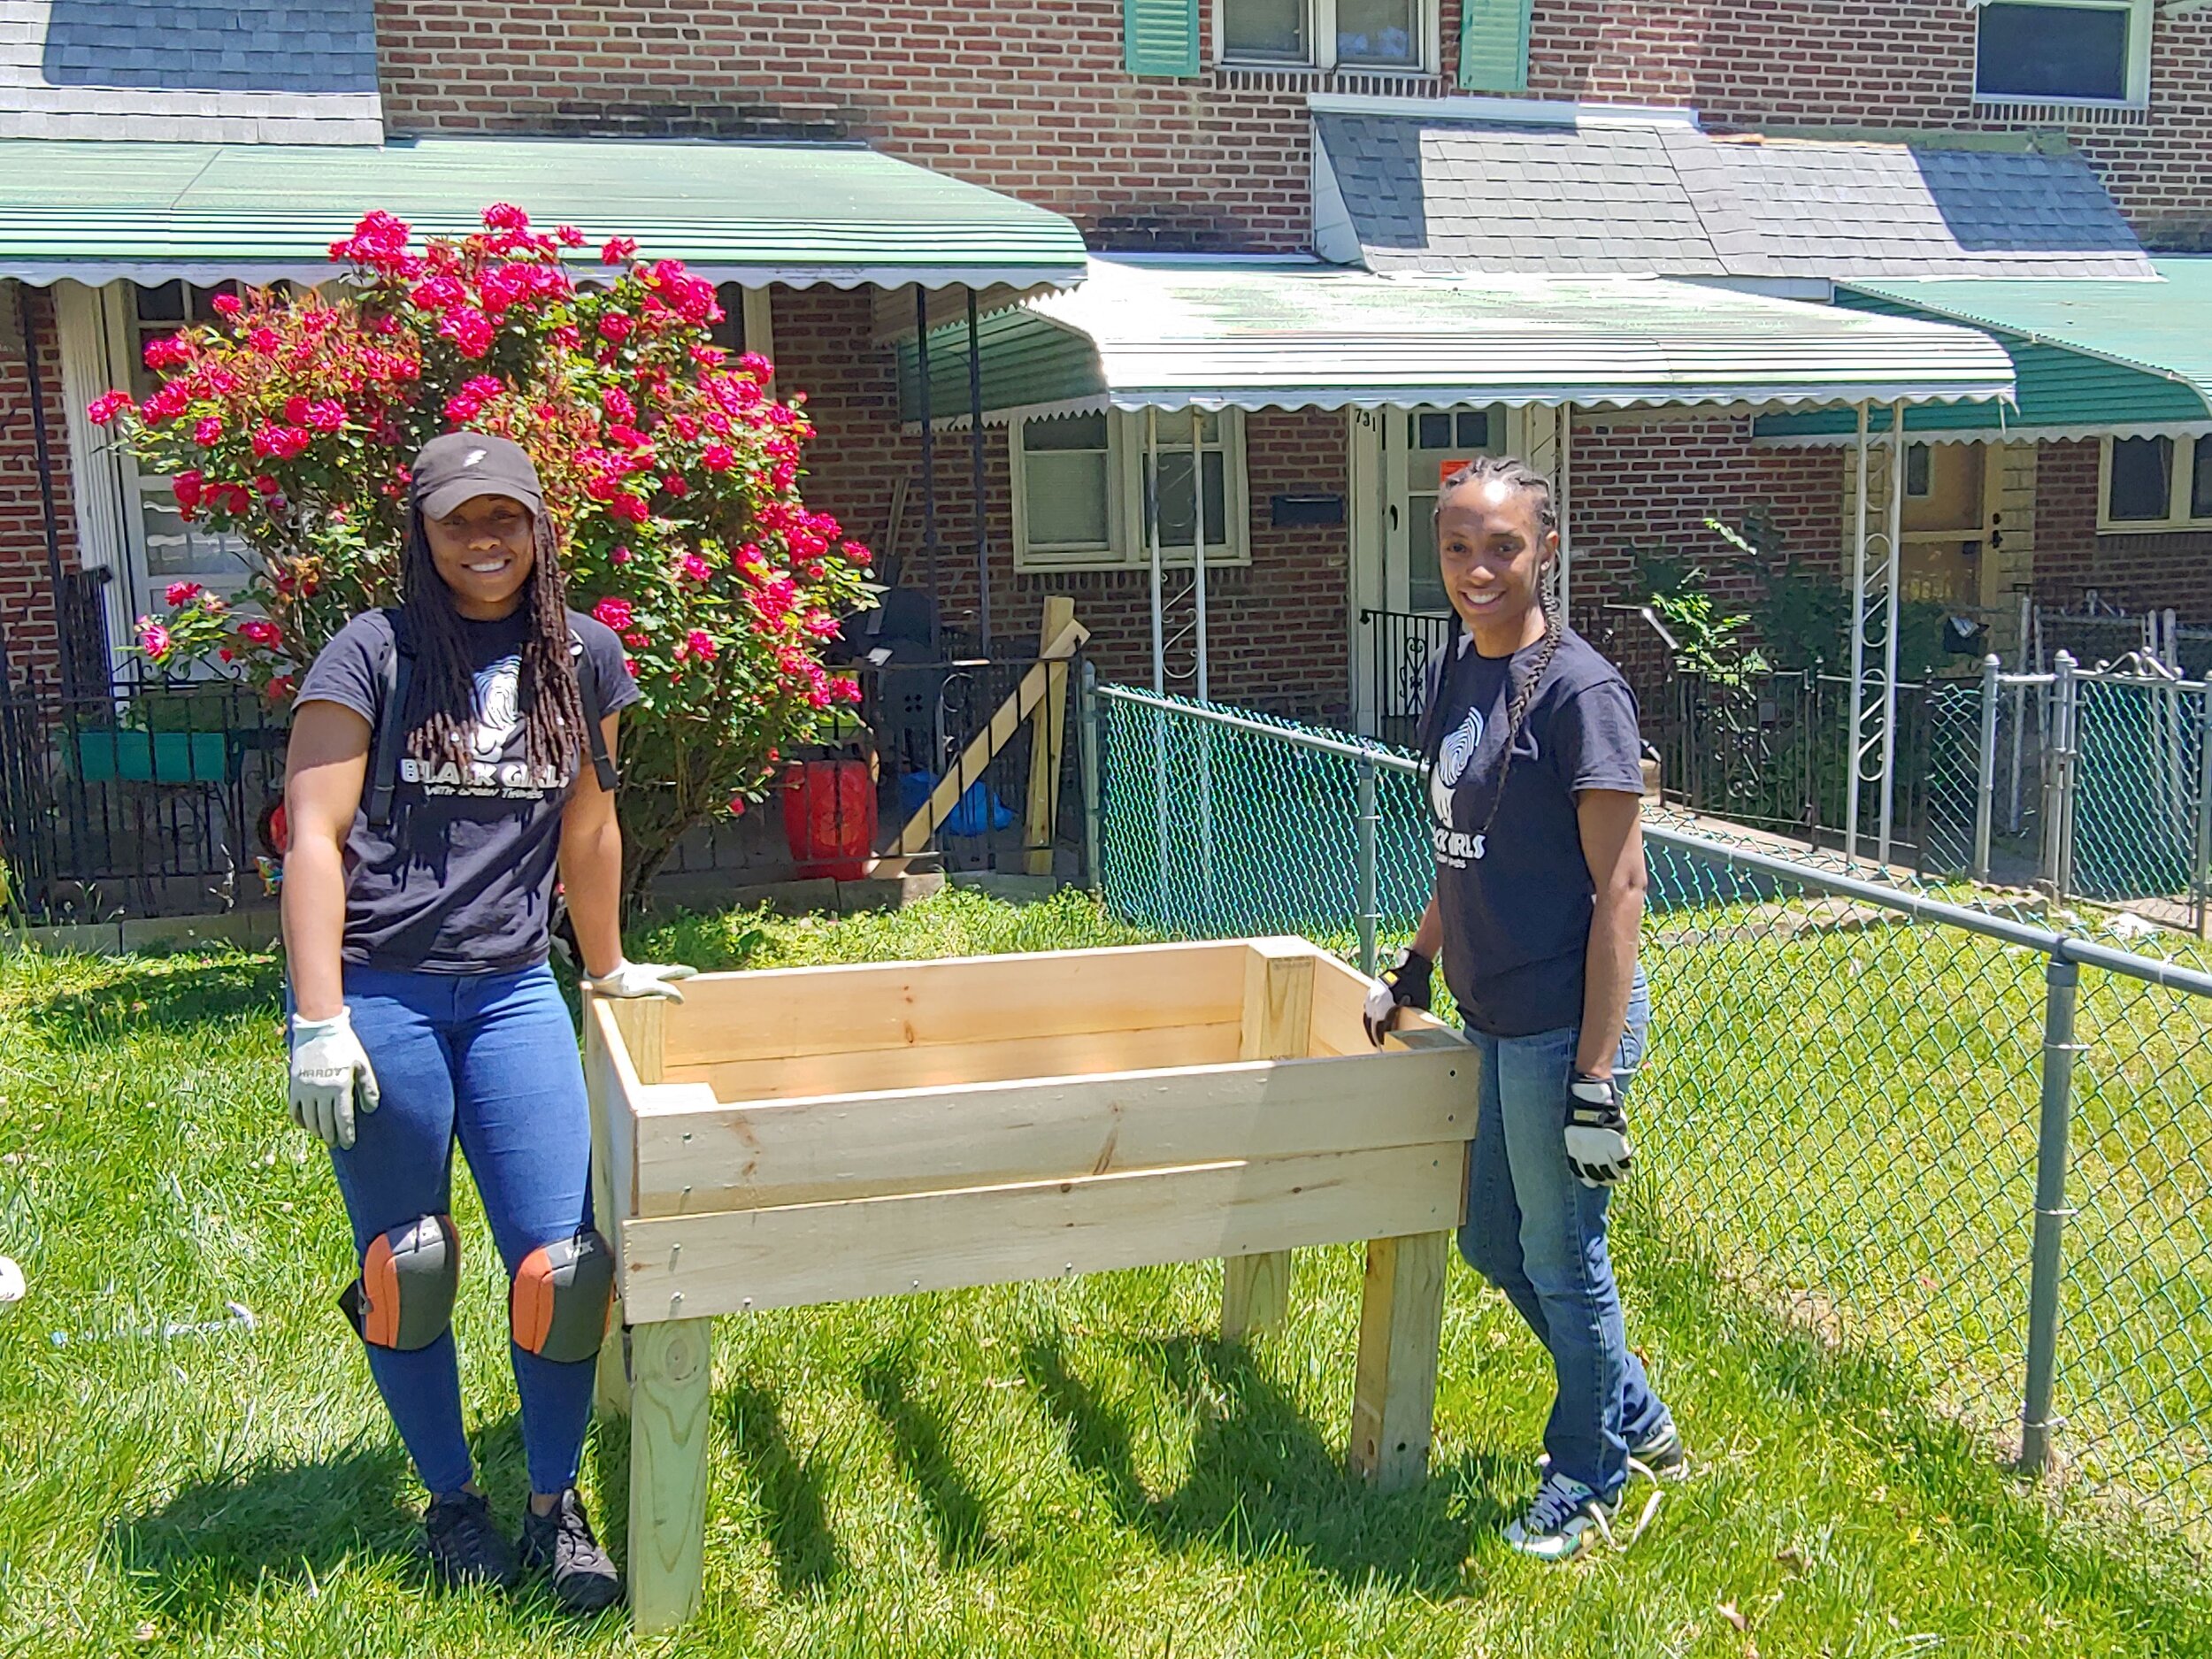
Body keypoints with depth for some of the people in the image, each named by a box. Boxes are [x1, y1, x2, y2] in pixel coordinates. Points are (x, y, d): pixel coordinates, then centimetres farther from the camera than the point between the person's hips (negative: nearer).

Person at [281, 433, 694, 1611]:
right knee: (404, 1264, 8)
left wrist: (608, 968, 26)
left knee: (561, 1260, -1)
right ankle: (450, 1503, 27)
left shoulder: (582, 661, 8)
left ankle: (556, 1504, 20)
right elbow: (314, 836, -6)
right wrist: (319, 1023, -12)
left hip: (510, 992, 3)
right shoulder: (373, 653, -3)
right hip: (374, 991, -2)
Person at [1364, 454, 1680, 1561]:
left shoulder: (1578, 690, -17)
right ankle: (1637, 1417, 42)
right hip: (1490, 1016, 9)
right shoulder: (1455, 674, 7)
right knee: (1492, 1243, 21)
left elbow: (1618, 889, -18)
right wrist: (1413, 969, 20)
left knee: (1561, 1259, 8)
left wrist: (1596, 1081, -20)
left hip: (1563, 1024, -8)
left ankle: (1587, 1480, 32)